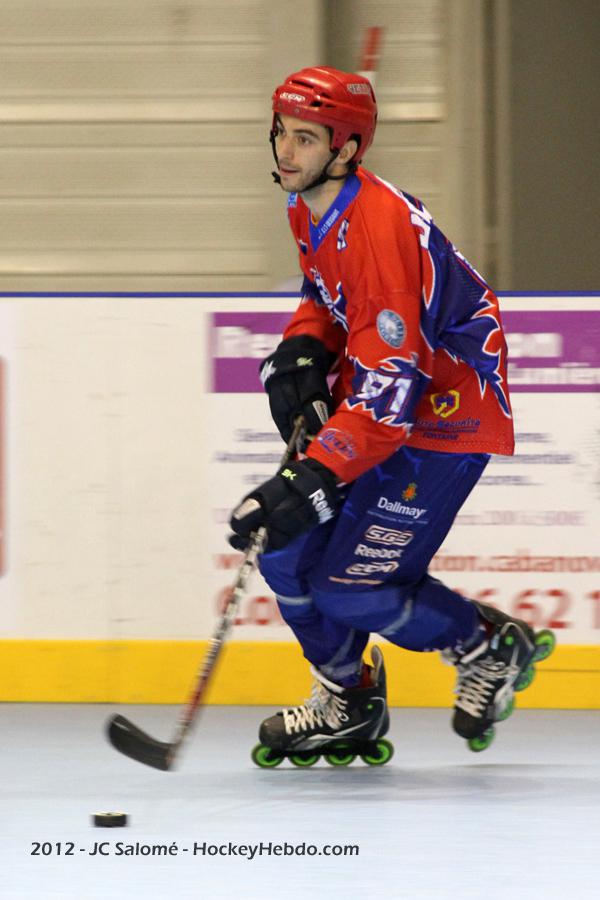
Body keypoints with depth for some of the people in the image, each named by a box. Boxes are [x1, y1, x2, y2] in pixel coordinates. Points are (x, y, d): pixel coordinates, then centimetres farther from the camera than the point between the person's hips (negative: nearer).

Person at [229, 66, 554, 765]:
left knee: (352, 588, -13)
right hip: (368, 397, 9)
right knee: (287, 547, 3)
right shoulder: (308, 208, 0)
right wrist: (303, 351, -2)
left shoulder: (378, 230, -31)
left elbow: (388, 392, -34)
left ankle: (493, 648, 12)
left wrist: (312, 479, -39)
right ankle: (348, 706, 22)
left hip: (443, 416, -9)